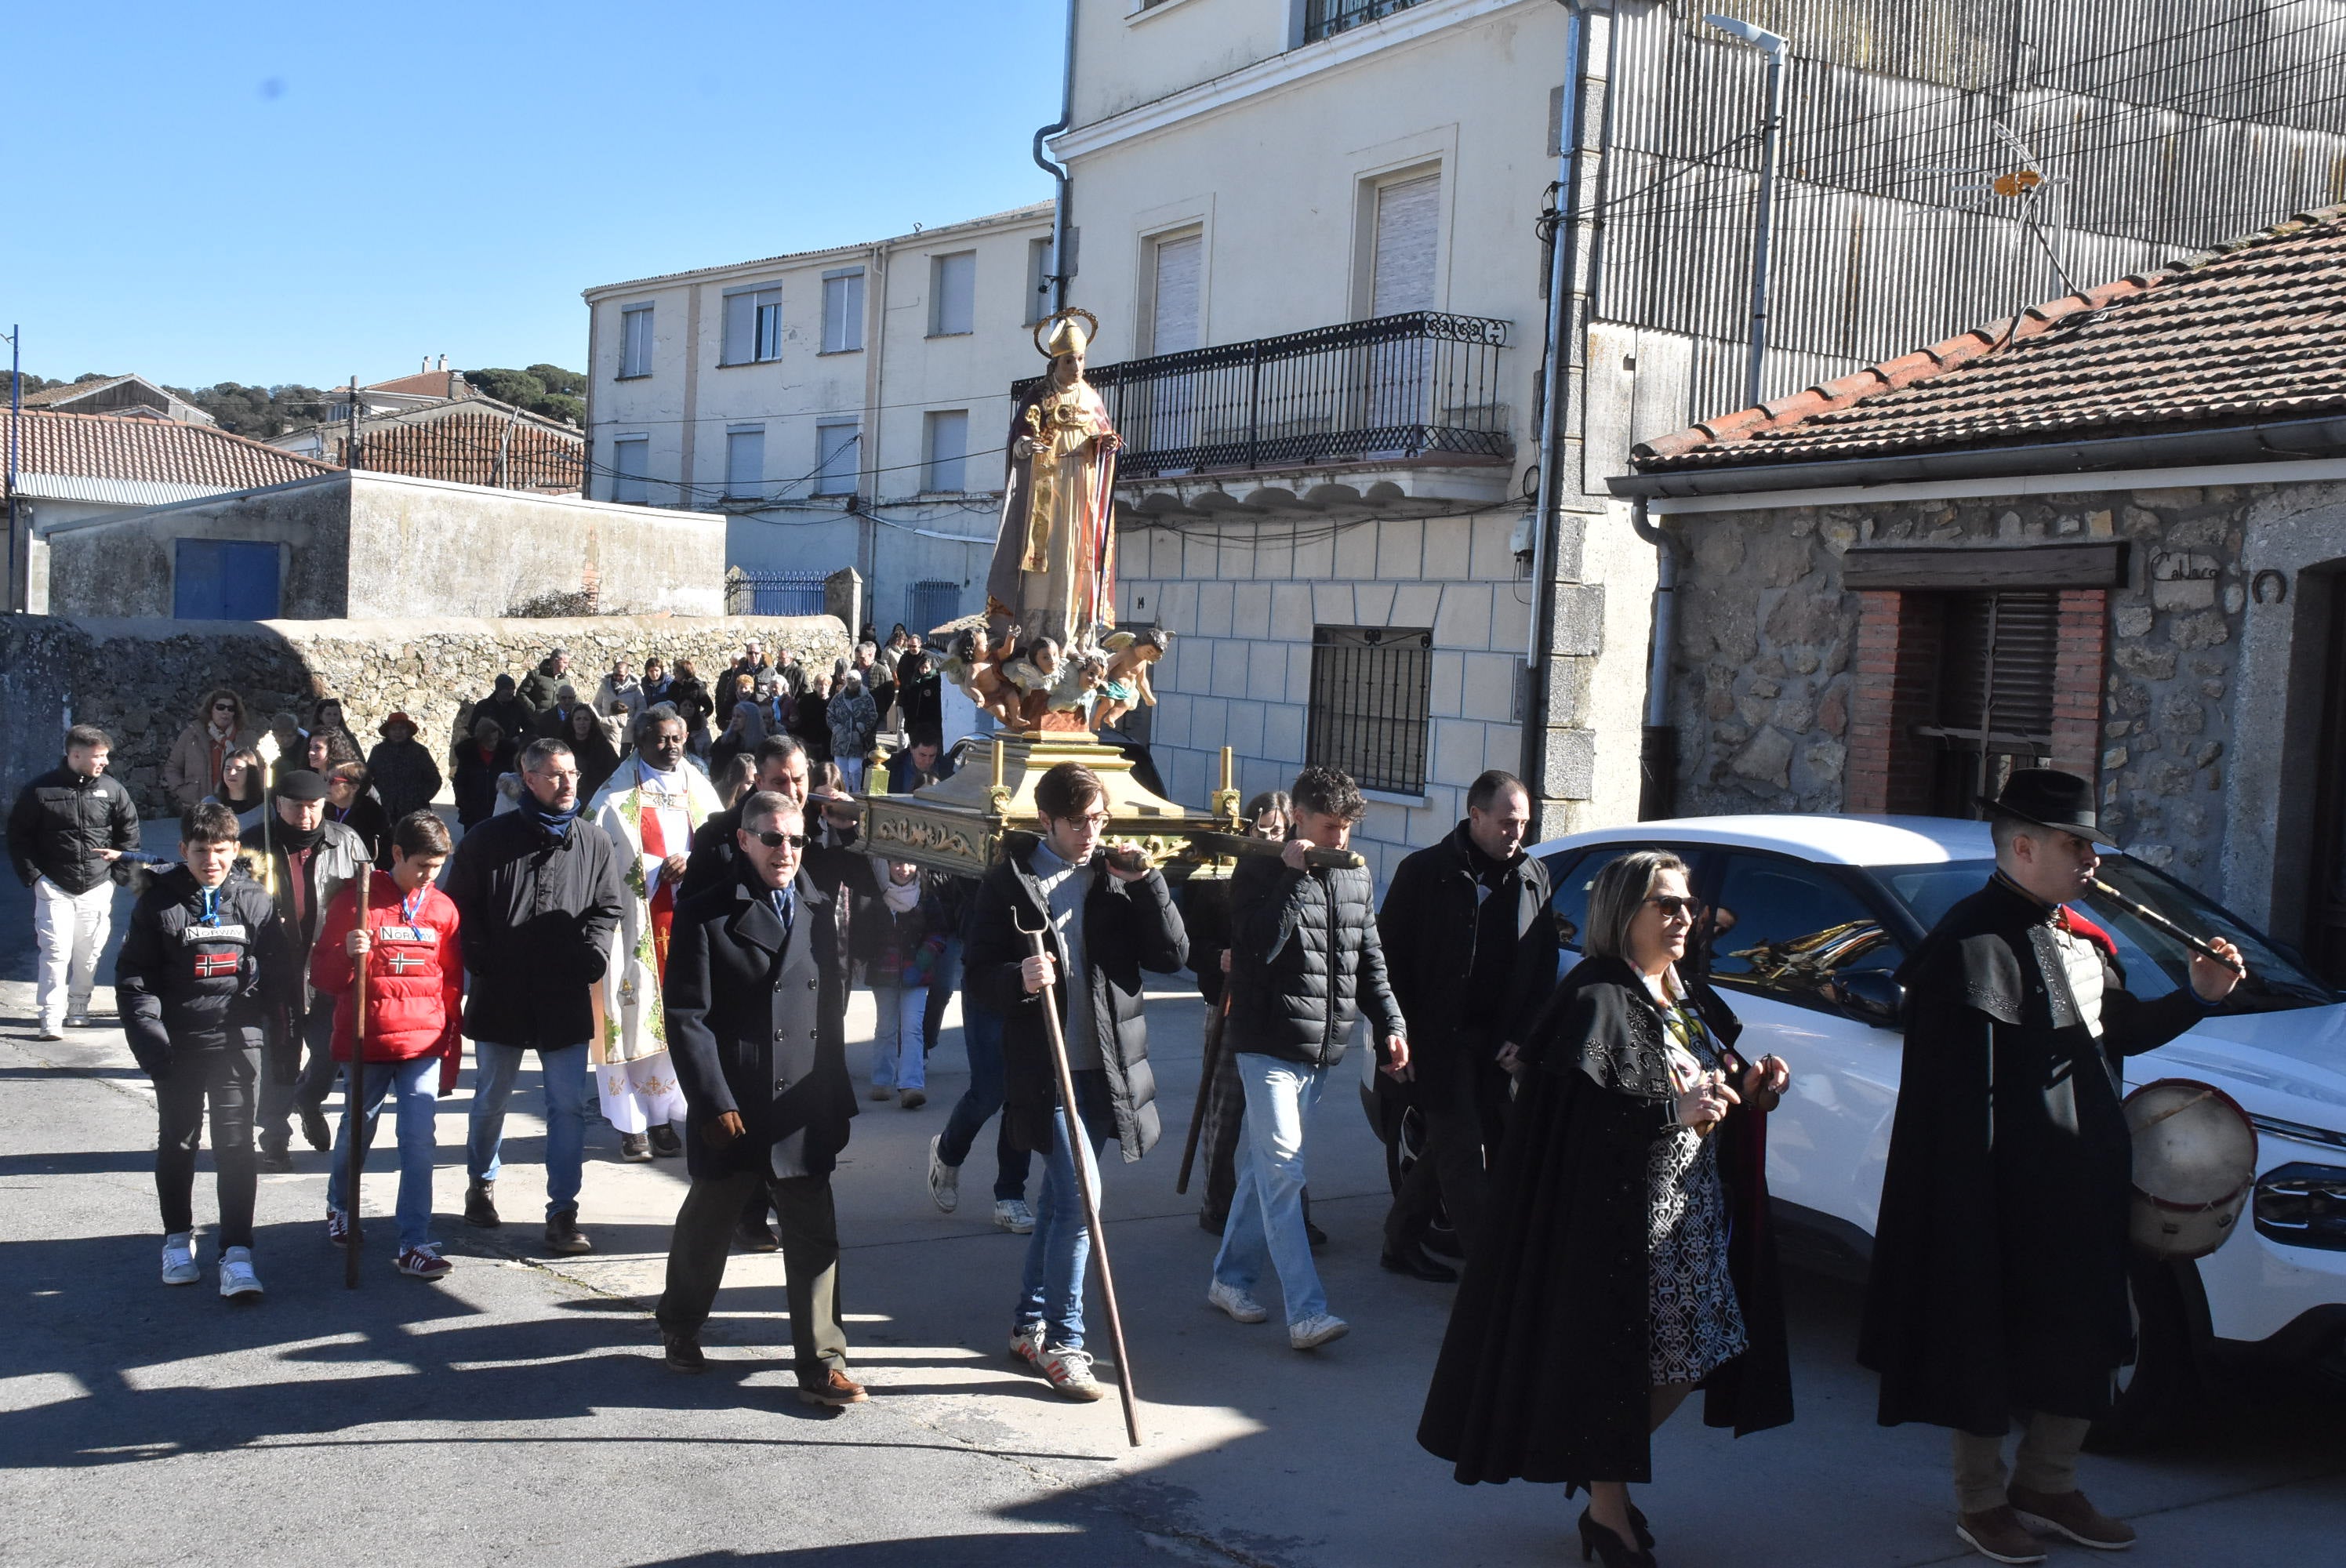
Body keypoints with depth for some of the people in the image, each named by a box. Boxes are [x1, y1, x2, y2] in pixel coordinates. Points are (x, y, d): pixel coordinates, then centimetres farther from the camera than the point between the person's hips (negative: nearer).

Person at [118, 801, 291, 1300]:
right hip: (177, 1044, 1)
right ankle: (178, 1239, 30)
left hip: (237, 1043, 0)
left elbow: (278, 975, 8)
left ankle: (237, 1254, -4)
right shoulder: (159, 903, 0)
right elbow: (133, 977, 1)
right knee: (178, 1142, 13)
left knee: (236, 1145, -6)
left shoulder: (255, 900, 2)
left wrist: (283, 1046, 6)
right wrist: (149, 1037, -11)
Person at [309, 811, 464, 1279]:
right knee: (358, 1130, 15)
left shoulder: (442, 909, 7)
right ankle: (340, 1207, 42)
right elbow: (321, 974, -2)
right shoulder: (356, 899, -3)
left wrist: (451, 1051, 12)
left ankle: (414, 1244, -5)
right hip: (365, 1043, -1)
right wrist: (347, 955, -24)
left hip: (424, 1044, 1)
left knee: (419, 1140, -8)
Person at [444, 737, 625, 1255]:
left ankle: (563, 1212, 3)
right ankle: (480, 1183, 38)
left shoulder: (594, 843, 6)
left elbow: (606, 910, 11)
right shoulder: (489, 839, 0)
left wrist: (591, 959, -5)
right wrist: (482, 962, -5)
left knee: (569, 1106, -2)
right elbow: (461, 907, 4)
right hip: (501, 998, -1)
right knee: (491, 1099, 14)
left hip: (567, 999, 1)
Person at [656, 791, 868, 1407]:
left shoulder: (821, 912, 9)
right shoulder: (705, 915, -5)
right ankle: (679, 1328, 39)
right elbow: (686, 1017, -9)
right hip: (731, 1113, -3)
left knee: (816, 1239, 0)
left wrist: (839, 1097, 11)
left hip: (803, 1113, 3)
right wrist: (714, 1103, -14)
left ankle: (821, 1364, 7)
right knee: (706, 1226, 15)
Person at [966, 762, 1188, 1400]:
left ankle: (1030, 1324, 30)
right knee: (1079, 1199, -12)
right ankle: (1063, 1341, 2)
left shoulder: (1118, 877, 6)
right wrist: (1018, 980, -23)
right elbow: (979, 972, -2)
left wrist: (1148, 884, -10)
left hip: (1106, 1064, 4)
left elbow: (1171, 956, 0)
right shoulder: (1009, 881, -1)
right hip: (1044, 1066, -4)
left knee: (1060, 1197, 15)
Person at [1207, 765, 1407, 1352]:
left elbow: (1370, 959, 18)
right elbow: (1260, 945, -22)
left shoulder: (1355, 878, 11)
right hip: (1269, 1044, -6)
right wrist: (1293, 874, -24)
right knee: (1282, 1172, -12)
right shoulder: (1261, 872, -7)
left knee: (1265, 1166, 15)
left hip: (1320, 1048, 6)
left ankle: (1232, 1277, 28)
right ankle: (1306, 1313, -16)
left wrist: (1390, 1023, 11)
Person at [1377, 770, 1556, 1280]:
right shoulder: (1423, 871, -5)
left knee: (1448, 1148, 12)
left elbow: (1544, 966, 12)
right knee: (1463, 1152, -6)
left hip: (1497, 1042, 5)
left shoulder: (1534, 878, 8)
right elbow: (1389, 958, -4)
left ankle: (1402, 1241, 27)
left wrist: (1523, 1036, 3)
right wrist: (1404, 1037, -8)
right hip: (1439, 1041, -5)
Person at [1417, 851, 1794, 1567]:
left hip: (1692, 1207, 9)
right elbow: (1580, 1104, -22)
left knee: (1687, 1357, 12)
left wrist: (1748, 1090, 0)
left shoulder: (1690, 1000, 15)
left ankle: (1607, 1469, 33)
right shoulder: (1596, 998, -13)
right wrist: (1671, 1112, -28)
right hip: (1619, 1209, -8)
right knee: (1615, 1362, 0)